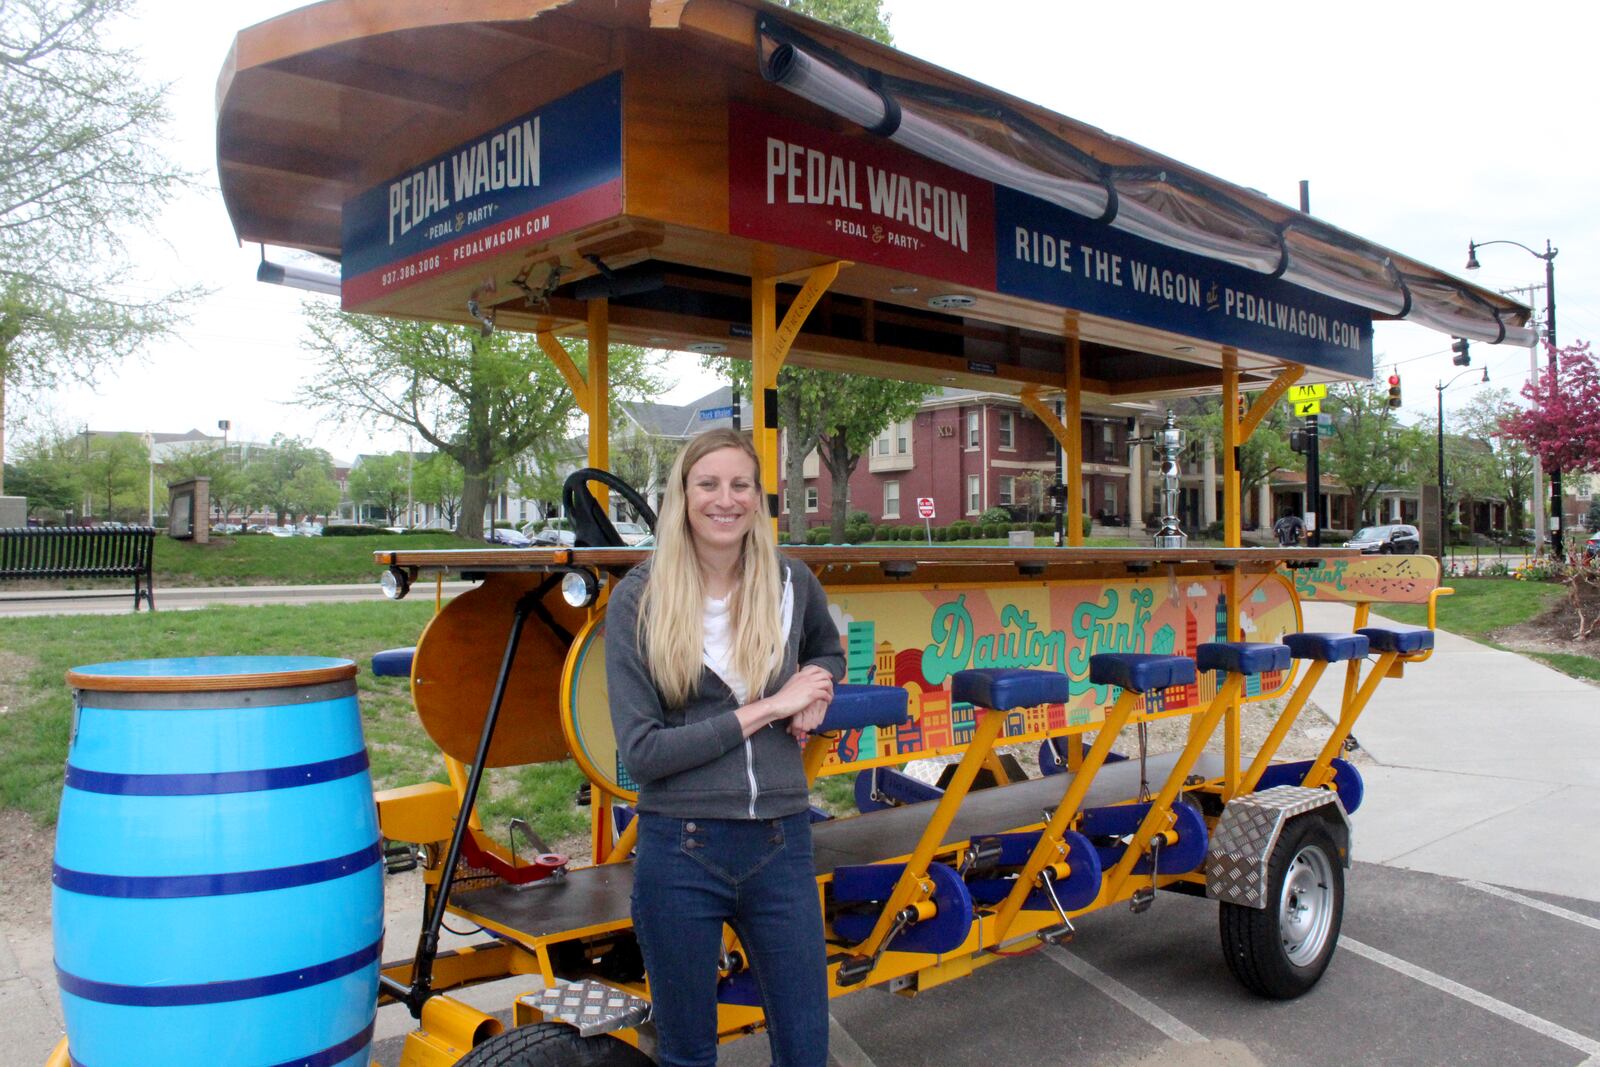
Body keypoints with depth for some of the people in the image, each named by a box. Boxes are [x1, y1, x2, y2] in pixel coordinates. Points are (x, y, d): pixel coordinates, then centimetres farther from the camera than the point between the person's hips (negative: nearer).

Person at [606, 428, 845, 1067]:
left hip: (781, 846, 3)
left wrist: (818, 694, 1)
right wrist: (767, 708, -15)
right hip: (680, 852, -2)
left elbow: (828, 649, 24)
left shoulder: (791, 583, 1)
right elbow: (640, 752, -14)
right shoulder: (639, 599, -8)